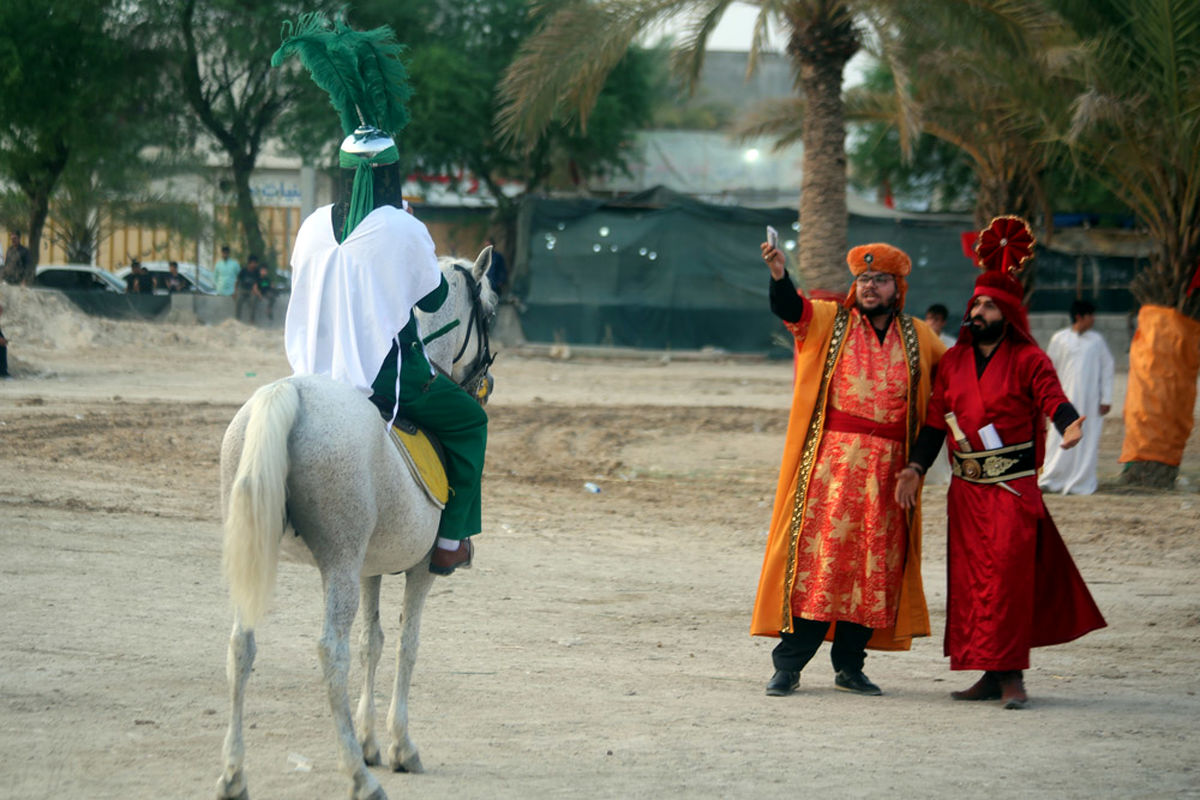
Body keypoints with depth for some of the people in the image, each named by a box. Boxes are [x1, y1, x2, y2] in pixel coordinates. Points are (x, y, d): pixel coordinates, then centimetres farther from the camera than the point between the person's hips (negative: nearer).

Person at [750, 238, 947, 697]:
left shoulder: (918, 337, 13)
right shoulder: (829, 321, 5)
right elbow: (789, 308, -12)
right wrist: (779, 274, -33)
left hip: (888, 467, 3)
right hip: (832, 458, -3)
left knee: (874, 565, 3)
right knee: (818, 556, -8)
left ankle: (849, 666, 11)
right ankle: (788, 666, -6)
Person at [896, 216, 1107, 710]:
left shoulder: (1027, 359, -2)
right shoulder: (954, 362, 13)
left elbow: (1053, 400, -16)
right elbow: (935, 420, 13)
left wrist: (1068, 425, -38)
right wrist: (915, 468, 3)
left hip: (1014, 488, -5)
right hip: (967, 489, 5)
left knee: (1008, 576, -11)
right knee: (969, 578, 4)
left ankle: (1012, 676, -8)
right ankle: (992, 674, 11)